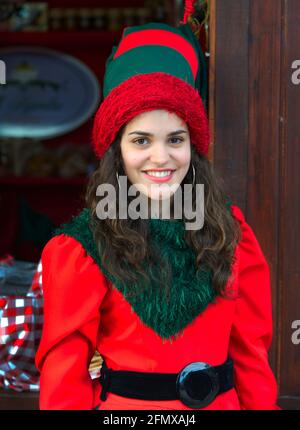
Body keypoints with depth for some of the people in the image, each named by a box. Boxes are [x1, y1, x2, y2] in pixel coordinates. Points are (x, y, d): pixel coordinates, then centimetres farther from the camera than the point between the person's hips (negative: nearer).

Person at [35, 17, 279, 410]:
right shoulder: (80, 246, -12)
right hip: (122, 402, -3)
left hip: (222, 400, 3)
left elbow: (251, 346, 0)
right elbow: (65, 366, -10)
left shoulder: (229, 230, -3)